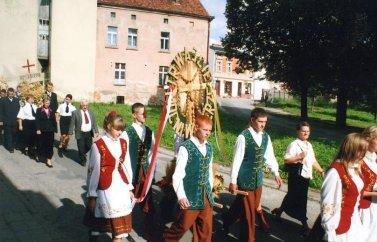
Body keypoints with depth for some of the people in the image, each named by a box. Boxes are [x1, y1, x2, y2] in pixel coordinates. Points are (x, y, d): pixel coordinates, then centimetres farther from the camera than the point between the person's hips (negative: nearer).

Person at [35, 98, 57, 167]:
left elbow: (54, 120, 11)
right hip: (42, 130, -2)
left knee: (50, 145, -2)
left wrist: (55, 129, 6)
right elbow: (37, 120, -5)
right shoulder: (39, 110, -1)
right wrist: (38, 129, -12)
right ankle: (40, 156, 30)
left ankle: (48, 159, 0)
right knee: (41, 144, 9)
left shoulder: (51, 111, 8)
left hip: (50, 130, 2)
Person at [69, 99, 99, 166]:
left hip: (89, 133, 4)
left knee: (89, 146, 10)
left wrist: (96, 131, 5)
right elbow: (72, 123, -4)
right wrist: (70, 132, -8)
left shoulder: (90, 113, 9)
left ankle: (83, 154, 41)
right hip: (80, 134, -4)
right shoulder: (75, 113, -4)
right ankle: (83, 160, 23)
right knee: (81, 148, 4)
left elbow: (94, 123, 10)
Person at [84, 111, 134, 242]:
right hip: (106, 189, -4)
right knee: (97, 223, 11)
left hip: (122, 187, 4)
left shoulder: (123, 143, 4)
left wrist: (130, 188, 13)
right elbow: (93, 171, -7)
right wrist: (92, 195, -3)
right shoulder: (98, 145, -11)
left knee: (121, 226, 6)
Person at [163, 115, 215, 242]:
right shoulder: (185, 148, -15)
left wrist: (210, 190, 14)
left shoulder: (209, 147, 6)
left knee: (206, 228, 13)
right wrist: (181, 196, -20)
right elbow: (177, 175, -16)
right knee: (183, 225, 7)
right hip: (191, 195, -6)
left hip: (206, 195, 6)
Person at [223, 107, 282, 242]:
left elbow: (270, 156, 12)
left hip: (258, 178, 7)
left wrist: (276, 173, 9)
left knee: (254, 207, 19)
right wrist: (233, 181, -14)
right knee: (248, 210, 4)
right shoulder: (243, 137, -17)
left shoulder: (266, 137, 2)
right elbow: (237, 160, -16)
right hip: (245, 179, -7)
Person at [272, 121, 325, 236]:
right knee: (300, 199, 0)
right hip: (296, 176, -8)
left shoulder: (309, 145, 13)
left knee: (292, 195, 19)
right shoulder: (294, 144, -14)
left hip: (305, 176, 8)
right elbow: (286, 159, -20)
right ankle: (304, 223, 11)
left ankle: (280, 210, 39)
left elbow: (313, 161, 18)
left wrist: (322, 171, 11)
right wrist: (298, 157, -29)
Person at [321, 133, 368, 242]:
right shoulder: (336, 171, -24)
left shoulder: (355, 168, 2)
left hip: (354, 222, 8)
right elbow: (328, 203, -22)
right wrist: (330, 229, -18)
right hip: (340, 224, -8)